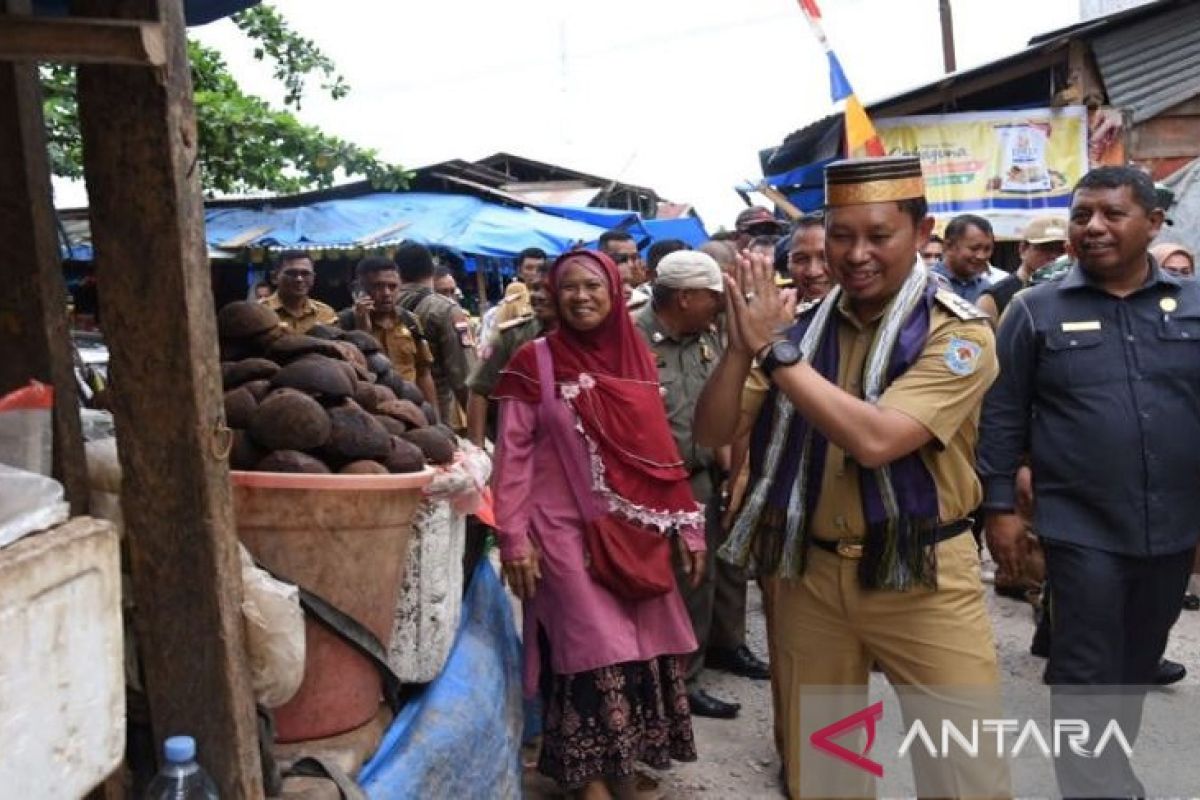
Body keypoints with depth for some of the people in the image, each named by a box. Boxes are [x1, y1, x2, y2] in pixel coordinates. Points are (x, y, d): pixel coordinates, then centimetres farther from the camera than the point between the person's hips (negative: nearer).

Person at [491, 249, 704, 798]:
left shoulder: (637, 359, 7)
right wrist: (514, 540, -11)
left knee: (644, 649, 10)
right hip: (567, 533, -4)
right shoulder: (535, 361, -5)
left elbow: (660, 449, 9)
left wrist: (689, 524, 8)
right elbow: (513, 454, -6)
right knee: (595, 654, -2)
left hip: (636, 532, 4)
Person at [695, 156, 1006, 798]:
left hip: (921, 578, -3)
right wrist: (741, 347, -19)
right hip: (810, 574, 4)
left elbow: (874, 439, -27)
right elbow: (713, 433, -2)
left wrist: (773, 350, -23)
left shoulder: (958, 334, -11)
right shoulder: (802, 328, 2)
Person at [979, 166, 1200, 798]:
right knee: (1087, 674, 1)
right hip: (1082, 529, -3)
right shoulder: (1036, 311, -4)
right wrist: (1000, 507, -7)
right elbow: (1002, 416, -3)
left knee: (1137, 667, 18)